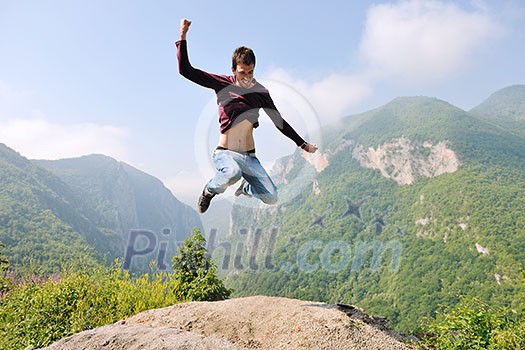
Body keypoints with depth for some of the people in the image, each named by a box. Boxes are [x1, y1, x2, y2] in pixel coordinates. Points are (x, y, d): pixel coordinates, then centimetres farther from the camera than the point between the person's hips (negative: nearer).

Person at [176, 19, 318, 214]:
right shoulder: (222, 84, 0)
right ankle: (210, 190, -2)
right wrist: (183, 36, -11)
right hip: (225, 153, -3)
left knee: (271, 198, -9)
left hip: (249, 157, 4)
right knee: (233, 173, -39)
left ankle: (246, 188, 28)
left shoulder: (260, 92, 7)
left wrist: (303, 145, 14)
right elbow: (186, 71, -5)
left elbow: (280, 122, 14)